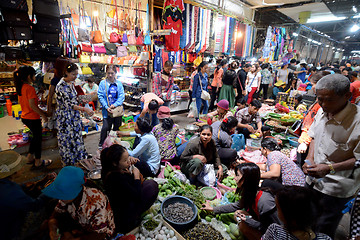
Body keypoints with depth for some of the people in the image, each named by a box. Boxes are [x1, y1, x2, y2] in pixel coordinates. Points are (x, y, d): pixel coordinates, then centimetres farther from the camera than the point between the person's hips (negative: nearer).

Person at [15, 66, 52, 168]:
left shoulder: (20, 87, 6)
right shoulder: (30, 88, -21)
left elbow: (26, 103, 13)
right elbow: (32, 105, -23)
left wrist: (41, 111, 16)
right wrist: (43, 115, -12)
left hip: (25, 117, 9)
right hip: (33, 118, -8)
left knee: (35, 136, 24)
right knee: (38, 138, 7)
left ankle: (30, 157, 33)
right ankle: (38, 162, 19)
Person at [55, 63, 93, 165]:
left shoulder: (71, 83, 4)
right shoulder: (61, 86, -23)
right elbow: (68, 104, -29)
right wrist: (84, 109, -36)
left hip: (74, 115, 8)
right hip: (65, 116, -8)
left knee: (76, 136, 18)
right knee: (67, 138, 7)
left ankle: (76, 157, 36)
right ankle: (68, 161, 25)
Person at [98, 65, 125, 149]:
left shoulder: (119, 83, 4)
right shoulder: (103, 83, -1)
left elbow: (122, 96, 0)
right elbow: (100, 96, -4)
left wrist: (115, 105, -14)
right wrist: (106, 107, -14)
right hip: (107, 110, -2)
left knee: (117, 127, 12)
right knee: (106, 127, -7)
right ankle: (101, 144, 13)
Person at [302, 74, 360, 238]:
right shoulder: (322, 111, -4)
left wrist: (330, 168, -27)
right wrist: (310, 158, -3)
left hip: (336, 189, -5)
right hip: (314, 180, 6)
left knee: (322, 231, 12)